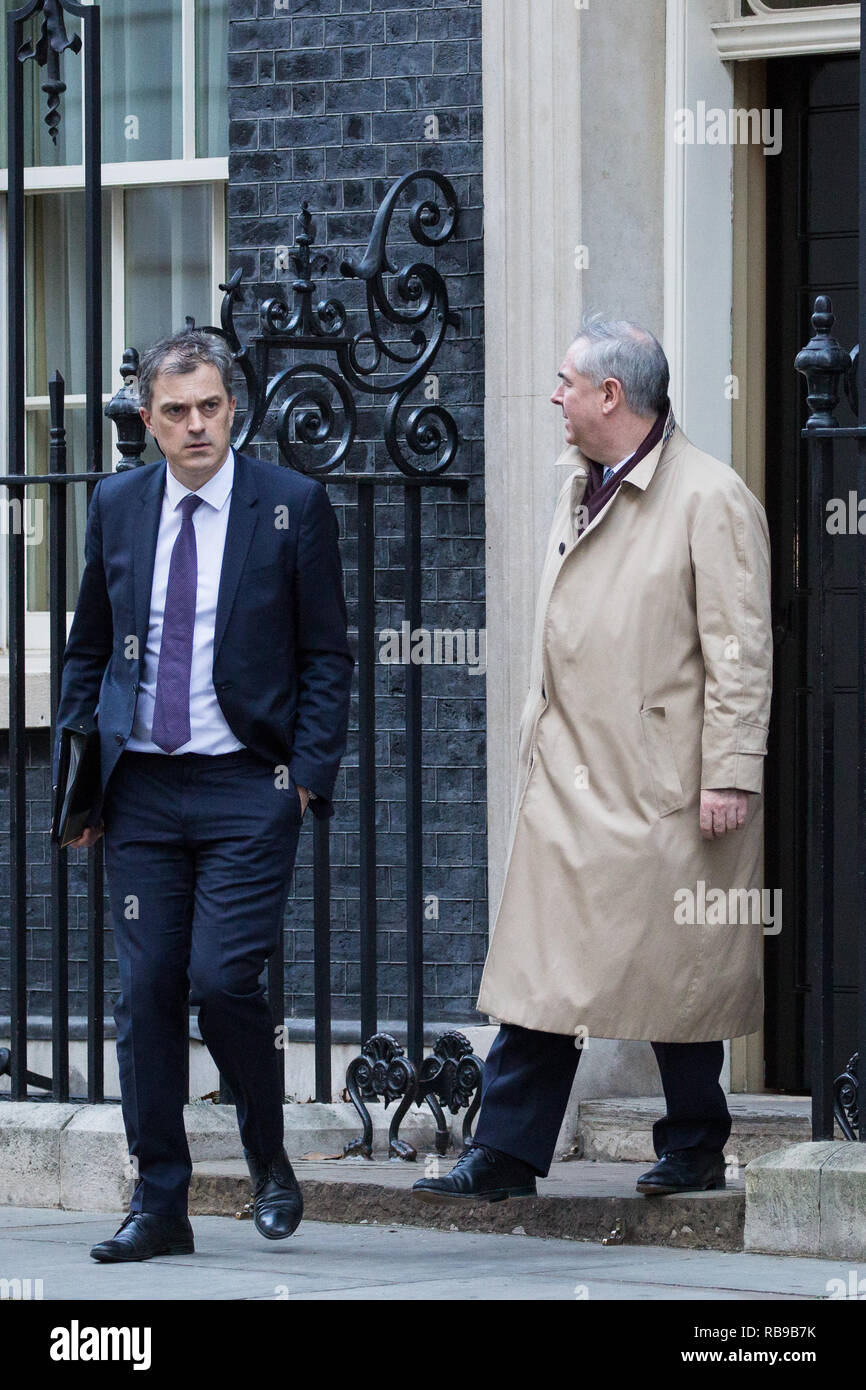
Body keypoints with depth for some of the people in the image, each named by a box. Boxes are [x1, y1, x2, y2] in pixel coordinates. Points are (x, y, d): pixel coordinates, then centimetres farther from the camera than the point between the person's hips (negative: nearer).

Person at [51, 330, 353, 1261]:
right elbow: (87, 650, 16)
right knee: (147, 992, 2)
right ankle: (158, 1206, 10)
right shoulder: (117, 505, 9)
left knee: (223, 980, -13)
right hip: (141, 789, 3)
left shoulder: (292, 505, -1)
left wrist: (309, 775, -8)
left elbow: (327, 655, 1)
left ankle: (269, 1160, 12)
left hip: (247, 790, -3)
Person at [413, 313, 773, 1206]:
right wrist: (539, 746, 18)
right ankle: (505, 1156, 4)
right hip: (567, 780, 7)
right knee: (541, 964, 3)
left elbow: (739, 650, -13)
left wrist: (731, 773, -17)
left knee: (674, 965, 2)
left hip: (663, 786, -7)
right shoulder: (580, 491, 16)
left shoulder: (709, 498, -9)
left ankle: (694, 1149, 16)